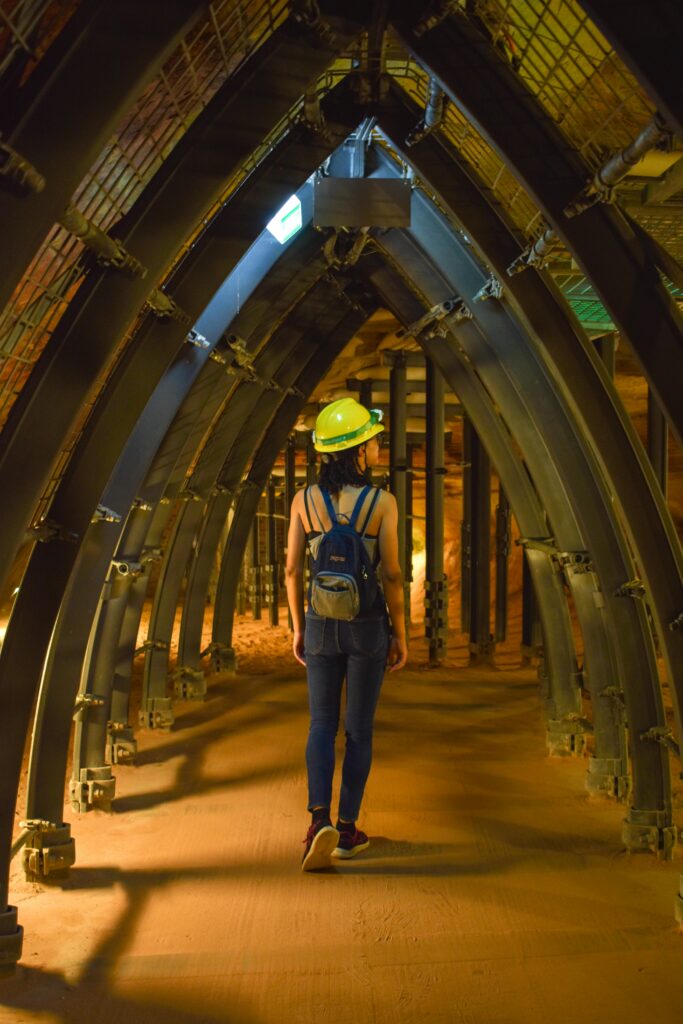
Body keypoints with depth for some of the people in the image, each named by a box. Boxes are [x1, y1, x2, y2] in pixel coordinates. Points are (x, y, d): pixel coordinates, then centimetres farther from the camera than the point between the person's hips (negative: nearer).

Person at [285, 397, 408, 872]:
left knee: (322, 725, 12)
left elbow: (293, 570, 0)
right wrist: (400, 635, 0)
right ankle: (347, 829, 18)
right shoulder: (382, 502, -10)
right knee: (359, 728, 10)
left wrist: (298, 628, 11)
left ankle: (320, 819, -5)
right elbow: (391, 574, -10)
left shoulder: (304, 500, -2)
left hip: (322, 624, 2)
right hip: (368, 625, -2)